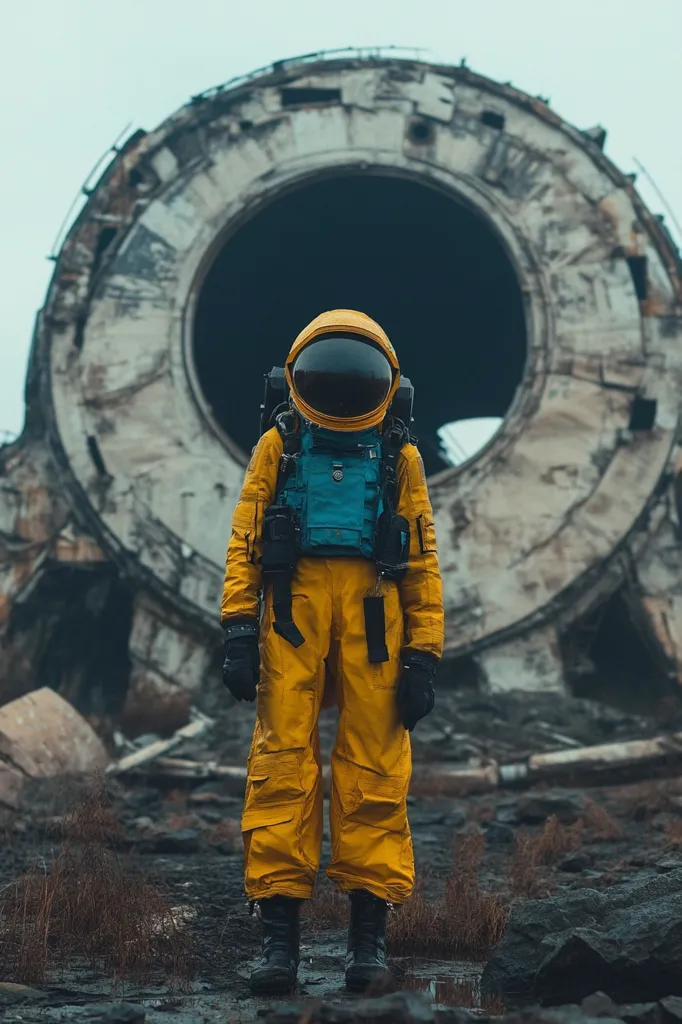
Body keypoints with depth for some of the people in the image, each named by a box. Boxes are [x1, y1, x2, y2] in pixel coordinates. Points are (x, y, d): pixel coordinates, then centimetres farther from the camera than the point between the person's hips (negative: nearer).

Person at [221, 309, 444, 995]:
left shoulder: (399, 457, 17)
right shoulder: (279, 446, 16)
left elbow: (422, 562, 15)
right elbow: (245, 541, 9)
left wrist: (423, 656, 5)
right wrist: (239, 630, -3)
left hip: (374, 617, 0)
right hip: (292, 611, 0)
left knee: (374, 771, -4)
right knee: (282, 764, -7)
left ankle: (369, 931, 1)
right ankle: (279, 932, -7)